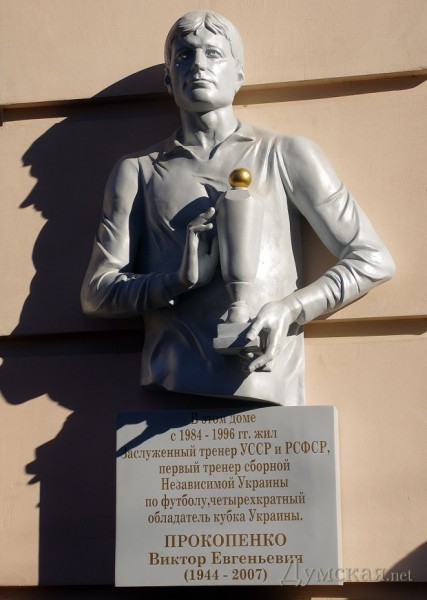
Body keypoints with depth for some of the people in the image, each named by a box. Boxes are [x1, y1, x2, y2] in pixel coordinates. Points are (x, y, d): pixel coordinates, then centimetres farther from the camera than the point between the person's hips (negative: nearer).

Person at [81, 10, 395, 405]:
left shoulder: (287, 156, 12)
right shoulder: (137, 171, 15)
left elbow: (374, 260, 9)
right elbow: (95, 294, 10)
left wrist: (289, 308, -7)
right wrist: (182, 278, -7)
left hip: (269, 391, 0)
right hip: (173, 392, 1)